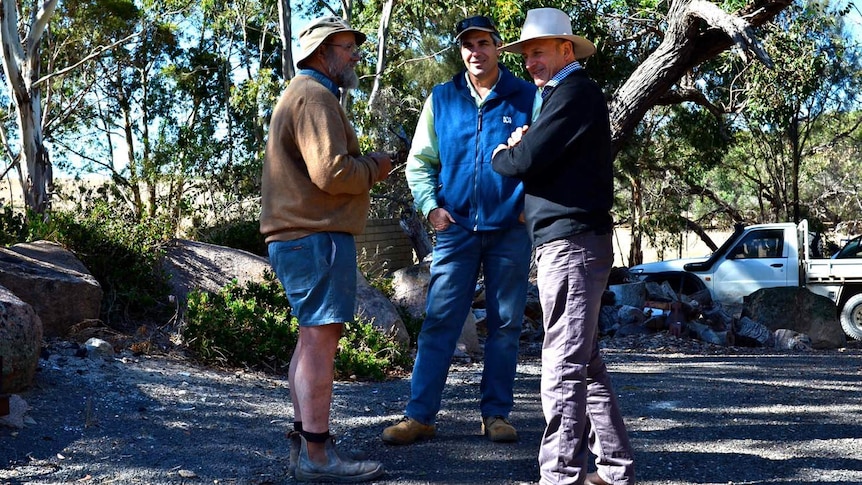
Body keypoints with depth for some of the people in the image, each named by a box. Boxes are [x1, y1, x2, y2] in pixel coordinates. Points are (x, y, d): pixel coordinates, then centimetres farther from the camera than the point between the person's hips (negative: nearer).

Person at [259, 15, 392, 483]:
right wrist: (374, 167, -4)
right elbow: (331, 173, -22)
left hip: (298, 234, 11)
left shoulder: (300, 94, 24)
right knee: (320, 339, -10)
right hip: (317, 235, -11)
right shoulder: (314, 96, -11)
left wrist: (364, 166, 11)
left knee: (312, 337, 16)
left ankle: (304, 438, 24)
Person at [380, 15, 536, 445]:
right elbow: (419, 161, 11)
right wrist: (429, 205, -2)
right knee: (439, 322, -2)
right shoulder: (441, 98, 8)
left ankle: (496, 413, 16)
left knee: (505, 324, 6)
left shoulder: (528, 97, 3)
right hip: (456, 227, 1)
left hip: (511, 228, 0)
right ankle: (420, 415, 2)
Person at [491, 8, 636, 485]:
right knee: (585, 362, 13)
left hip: (571, 242, -11)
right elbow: (544, 162, 21)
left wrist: (500, 156, 3)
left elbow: (527, 159, -17)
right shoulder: (563, 93, 23)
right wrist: (519, 148, 2)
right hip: (568, 240, 11)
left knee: (564, 365, -11)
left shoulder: (575, 91, -9)